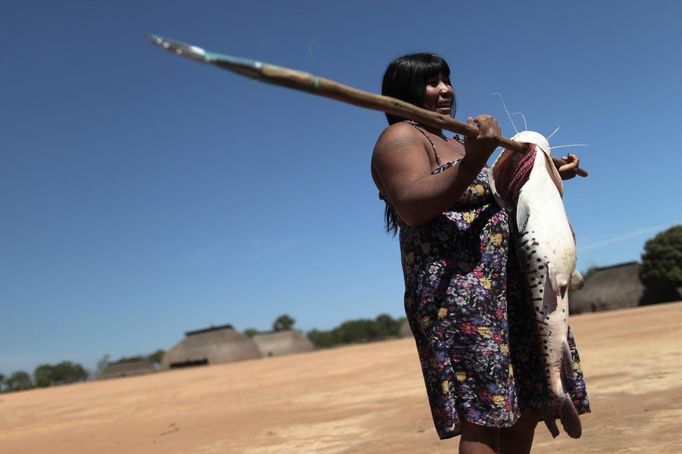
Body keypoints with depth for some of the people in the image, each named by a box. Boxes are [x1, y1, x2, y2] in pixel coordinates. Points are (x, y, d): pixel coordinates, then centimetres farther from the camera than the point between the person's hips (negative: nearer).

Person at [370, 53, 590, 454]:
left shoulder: (456, 142, 26)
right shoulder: (401, 138, -3)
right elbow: (412, 207, -21)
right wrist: (473, 160, -30)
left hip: (508, 290, 10)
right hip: (458, 291, -10)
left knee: (526, 408, 8)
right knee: (484, 415, -14)